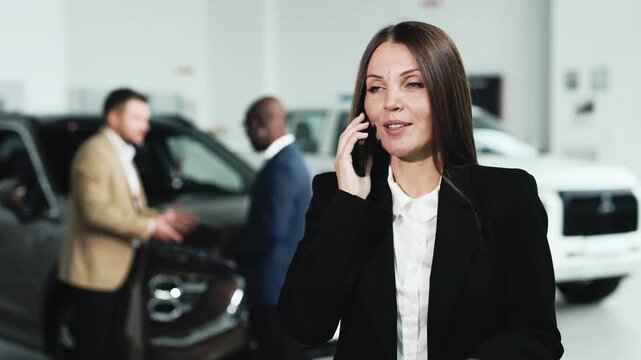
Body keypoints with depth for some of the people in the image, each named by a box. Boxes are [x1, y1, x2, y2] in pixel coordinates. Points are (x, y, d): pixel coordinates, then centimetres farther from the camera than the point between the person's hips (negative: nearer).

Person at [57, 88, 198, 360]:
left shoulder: (121, 154, 17)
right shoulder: (95, 151, -15)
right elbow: (96, 211, -25)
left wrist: (160, 218, 1)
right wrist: (149, 227, -20)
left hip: (117, 271, 10)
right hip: (92, 273, -10)